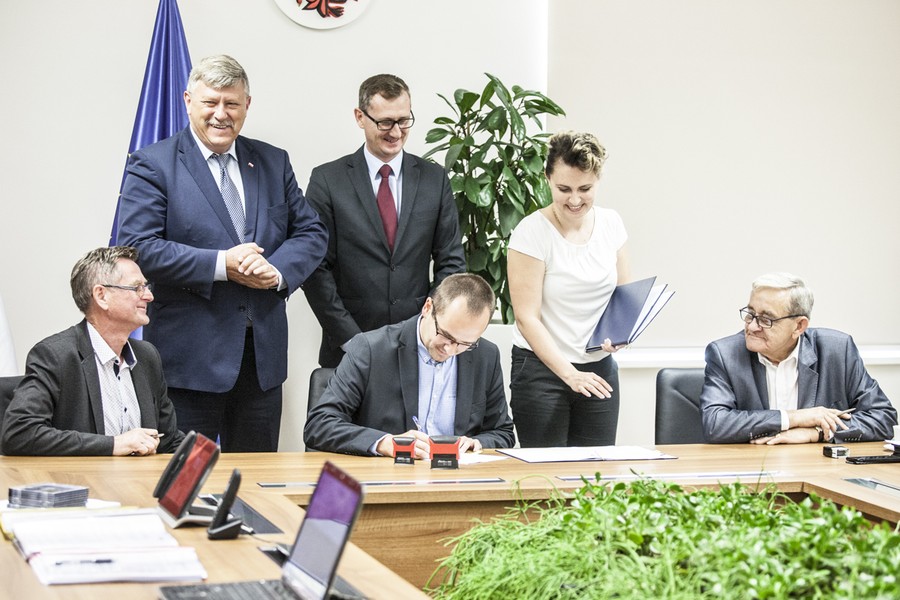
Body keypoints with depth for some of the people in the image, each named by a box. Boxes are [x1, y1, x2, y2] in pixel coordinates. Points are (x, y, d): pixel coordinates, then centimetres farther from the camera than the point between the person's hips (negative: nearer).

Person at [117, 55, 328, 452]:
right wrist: (221, 266, -18)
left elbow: (311, 233, 11)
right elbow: (137, 247, -13)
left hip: (263, 355, 5)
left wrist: (278, 271, -10)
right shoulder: (152, 165, -2)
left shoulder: (274, 162, 13)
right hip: (190, 356, -4)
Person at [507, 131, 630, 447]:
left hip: (600, 367, 4)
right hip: (542, 368, -4)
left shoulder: (611, 223, 3)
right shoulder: (532, 232, -12)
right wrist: (569, 374, -20)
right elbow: (527, 317, -14)